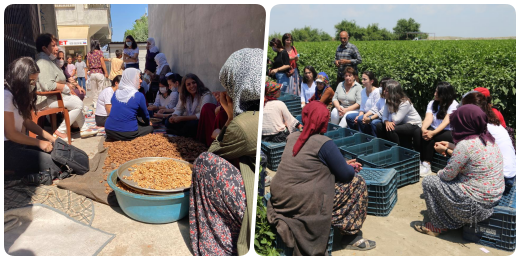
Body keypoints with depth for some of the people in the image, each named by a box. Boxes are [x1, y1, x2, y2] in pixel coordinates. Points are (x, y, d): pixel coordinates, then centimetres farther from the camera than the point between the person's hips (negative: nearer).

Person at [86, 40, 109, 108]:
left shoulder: (89, 54, 6)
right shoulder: (99, 52, -5)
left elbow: (87, 65, 6)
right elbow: (102, 63, -9)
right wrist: (106, 72, -6)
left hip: (92, 73, 4)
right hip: (99, 72, -4)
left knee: (94, 89, 10)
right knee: (100, 89, 2)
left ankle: (95, 103, 13)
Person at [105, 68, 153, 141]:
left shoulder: (116, 93, 8)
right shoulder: (139, 96, -9)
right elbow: (145, 115, 6)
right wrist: (148, 123, 30)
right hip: (127, 134, -6)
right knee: (150, 128, 16)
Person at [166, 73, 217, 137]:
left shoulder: (206, 95, -19)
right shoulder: (184, 95, 5)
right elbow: (179, 109, 8)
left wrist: (181, 118, -29)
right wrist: (174, 116, -18)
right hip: (190, 120, 6)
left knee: (192, 124, -36)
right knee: (169, 122, -7)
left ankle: (176, 132, -7)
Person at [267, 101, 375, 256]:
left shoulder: (292, 137, 8)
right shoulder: (324, 143, -14)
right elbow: (346, 175, -7)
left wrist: (344, 164, 21)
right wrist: (351, 167, 17)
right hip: (305, 206, -7)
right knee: (357, 183, 8)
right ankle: (352, 236, 17)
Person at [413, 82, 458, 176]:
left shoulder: (453, 104, -8)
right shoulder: (432, 103, 8)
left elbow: (446, 121, -22)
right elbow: (428, 118, -8)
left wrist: (433, 133, -36)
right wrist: (424, 129, -30)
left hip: (449, 132, -5)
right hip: (433, 129, 5)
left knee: (429, 136, -33)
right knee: (417, 132, -26)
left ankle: (427, 164, -29)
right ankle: (419, 160, -27)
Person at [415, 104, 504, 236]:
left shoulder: (466, 145, -25)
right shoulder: (487, 138, 1)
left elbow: (447, 175, -16)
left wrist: (439, 173, 4)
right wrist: (451, 147, 21)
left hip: (476, 203, -10)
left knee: (429, 182, -2)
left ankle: (439, 226, 14)